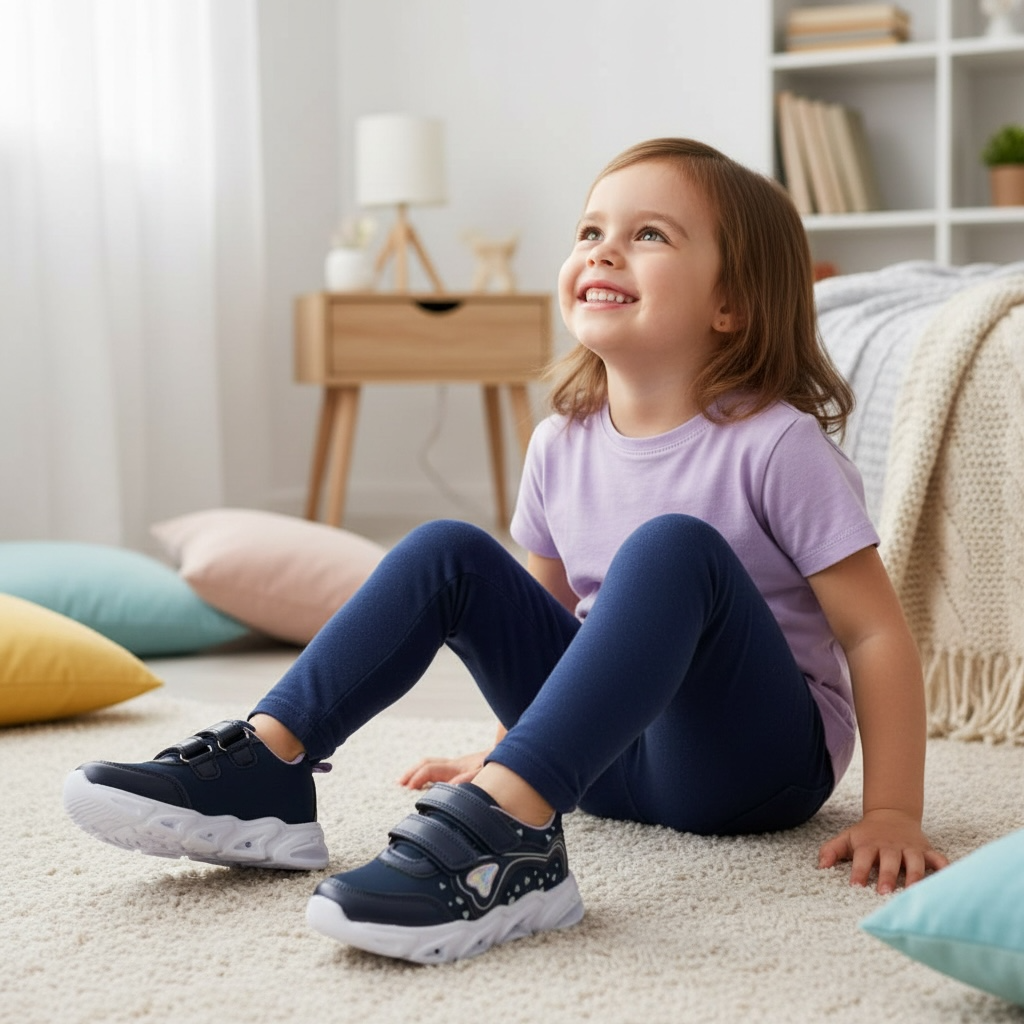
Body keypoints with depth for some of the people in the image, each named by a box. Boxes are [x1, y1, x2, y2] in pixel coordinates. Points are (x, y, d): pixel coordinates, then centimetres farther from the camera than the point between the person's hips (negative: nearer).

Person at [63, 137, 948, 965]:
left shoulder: (775, 445, -16)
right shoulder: (563, 444, 2)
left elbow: (876, 632, -15)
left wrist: (892, 815, -20)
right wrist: (512, 748, 18)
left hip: (759, 755, -5)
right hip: (613, 751, 6)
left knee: (671, 549, -33)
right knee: (450, 555, -7)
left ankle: (508, 834, -47)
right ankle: (263, 772, -15)